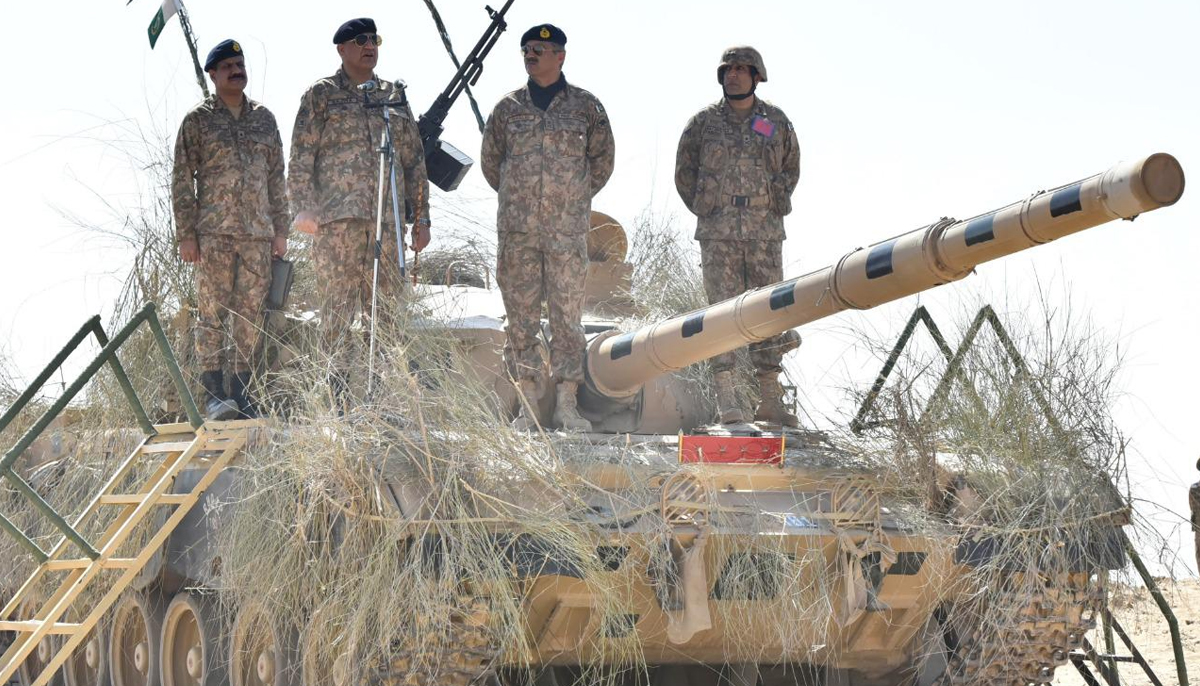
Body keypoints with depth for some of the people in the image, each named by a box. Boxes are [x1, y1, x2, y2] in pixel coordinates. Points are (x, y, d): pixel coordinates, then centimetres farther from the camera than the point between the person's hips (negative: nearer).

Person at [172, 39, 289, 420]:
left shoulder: (264, 119, 14)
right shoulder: (198, 120, 2)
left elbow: (276, 178, 17)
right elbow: (182, 179, 0)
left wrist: (280, 230, 11)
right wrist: (186, 234, -6)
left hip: (258, 232, 4)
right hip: (214, 231, -4)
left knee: (250, 313, 3)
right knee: (213, 312, -7)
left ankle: (241, 391, 8)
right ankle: (213, 392, -6)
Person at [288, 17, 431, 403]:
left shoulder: (395, 97, 18)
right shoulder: (322, 95, 6)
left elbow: (414, 161, 20)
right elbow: (300, 158, 1)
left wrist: (421, 216, 15)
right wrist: (304, 208, -11)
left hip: (386, 218, 4)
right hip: (337, 216, -4)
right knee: (338, 306, -6)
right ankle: (340, 397, -5)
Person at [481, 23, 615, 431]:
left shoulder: (585, 107, 5)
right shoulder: (508, 108, 8)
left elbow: (602, 160, 13)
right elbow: (490, 161, 18)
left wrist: (575, 198, 12)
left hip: (568, 229, -1)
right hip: (517, 229, 1)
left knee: (568, 314, -1)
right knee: (520, 314, 1)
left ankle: (567, 405, 3)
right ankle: (527, 404, 6)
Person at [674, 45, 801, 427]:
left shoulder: (776, 121, 8)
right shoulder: (704, 122, 4)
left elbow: (790, 168, 20)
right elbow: (684, 173, 13)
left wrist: (775, 205, 9)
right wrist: (705, 210, 7)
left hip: (765, 231, 2)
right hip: (718, 233, -2)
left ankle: (770, 400, 6)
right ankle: (726, 400, -8)